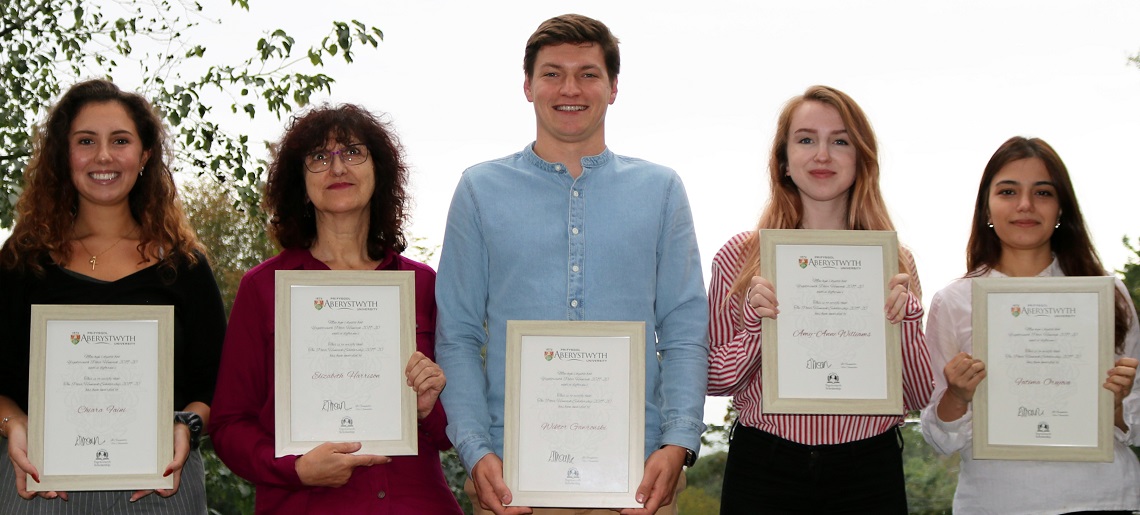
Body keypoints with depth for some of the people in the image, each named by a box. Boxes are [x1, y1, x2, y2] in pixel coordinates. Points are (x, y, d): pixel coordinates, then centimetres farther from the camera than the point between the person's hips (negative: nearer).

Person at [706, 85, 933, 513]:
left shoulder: (894, 264, 4)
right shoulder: (740, 256, 1)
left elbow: (918, 396, 3)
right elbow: (712, 380, 2)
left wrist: (904, 317, -12)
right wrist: (754, 322, -15)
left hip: (868, 475, 1)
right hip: (764, 471, -1)